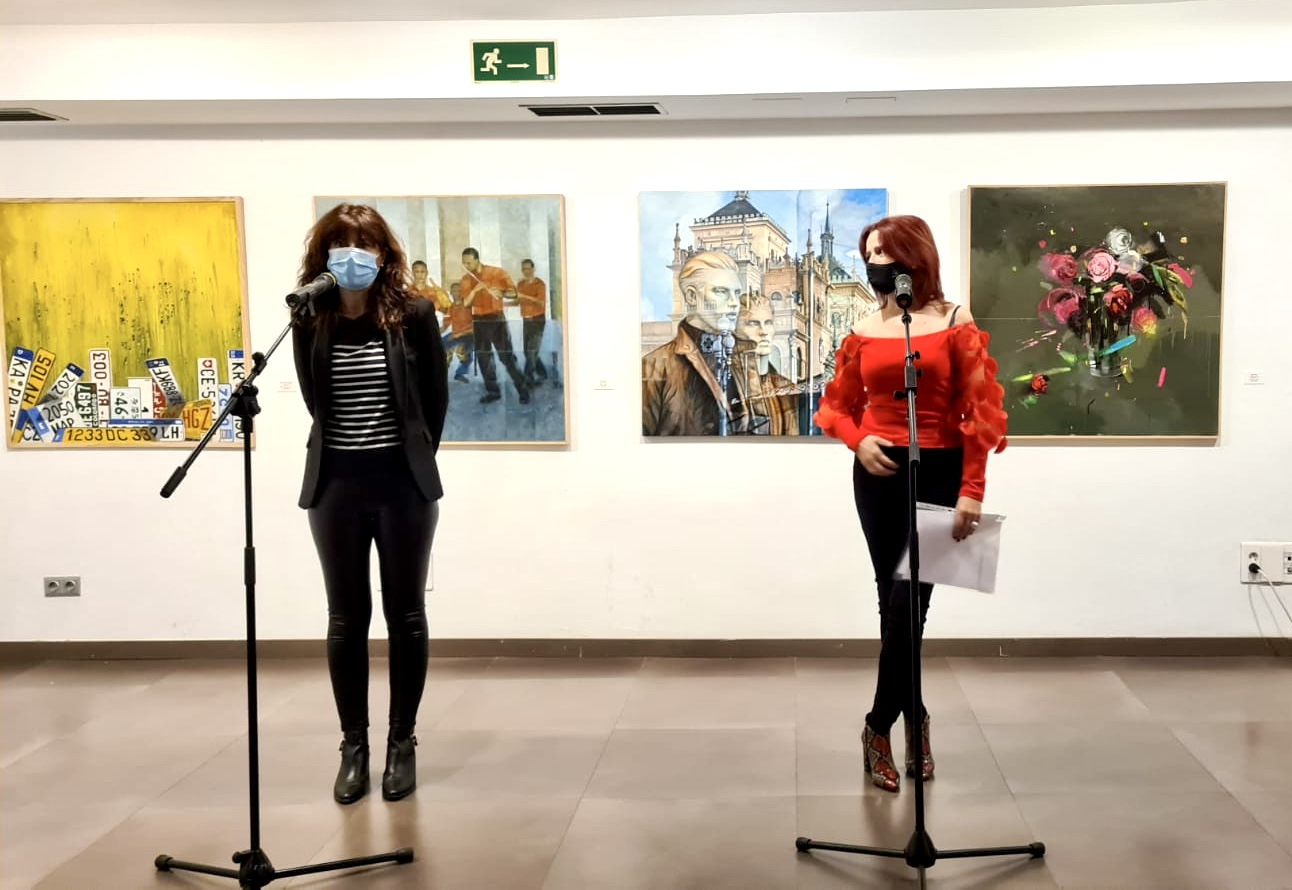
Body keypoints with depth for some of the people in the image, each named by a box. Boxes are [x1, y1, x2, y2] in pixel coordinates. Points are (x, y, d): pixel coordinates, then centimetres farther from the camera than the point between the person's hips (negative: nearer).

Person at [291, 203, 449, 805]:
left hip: (403, 483, -1)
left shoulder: (413, 314, -5)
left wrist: (415, 459, 7)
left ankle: (402, 744, 18)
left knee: (405, 617, 7)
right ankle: (353, 747, 18)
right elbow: (315, 402, 9)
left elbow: (436, 397, 3)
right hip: (335, 484, 2)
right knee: (345, 620, 7)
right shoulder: (311, 321, -1)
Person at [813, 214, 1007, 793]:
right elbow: (837, 405, 14)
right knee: (894, 600, 8)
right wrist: (858, 440, -8)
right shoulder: (863, 333, 6)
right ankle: (914, 716, 23)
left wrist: (972, 490, -13)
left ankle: (880, 725, 8)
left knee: (908, 599, -6)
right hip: (879, 475, 3)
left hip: (938, 473, -3)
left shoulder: (955, 326, -3)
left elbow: (983, 409, -6)